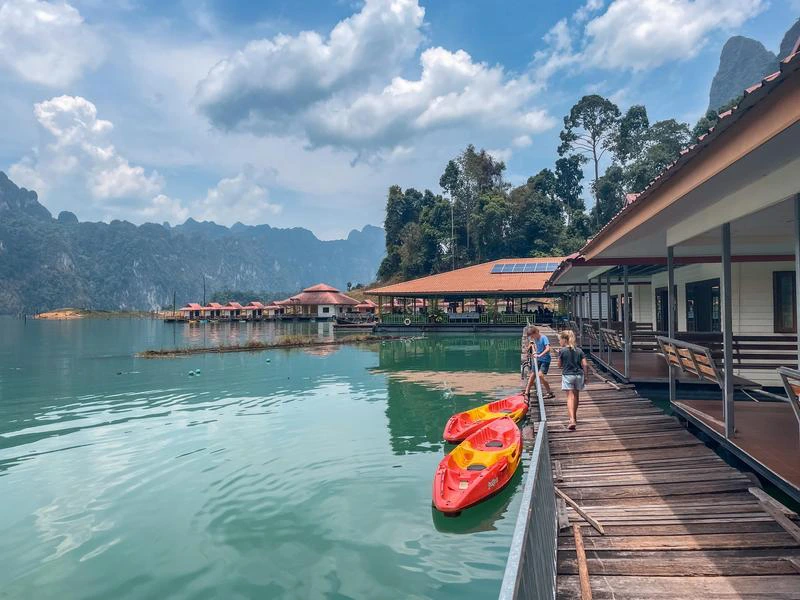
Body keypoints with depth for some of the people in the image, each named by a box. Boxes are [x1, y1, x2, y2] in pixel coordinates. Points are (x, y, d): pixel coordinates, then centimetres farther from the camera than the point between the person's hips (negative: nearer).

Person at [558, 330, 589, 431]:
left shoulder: (562, 351, -7)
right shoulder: (579, 351, 4)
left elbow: (560, 365, 0)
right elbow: (585, 364, 0)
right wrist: (586, 376, 8)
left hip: (567, 375, -4)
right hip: (579, 375, 4)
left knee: (570, 397, -7)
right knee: (576, 396, 19)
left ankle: (572, 420, -22)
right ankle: (574, 417, 35)